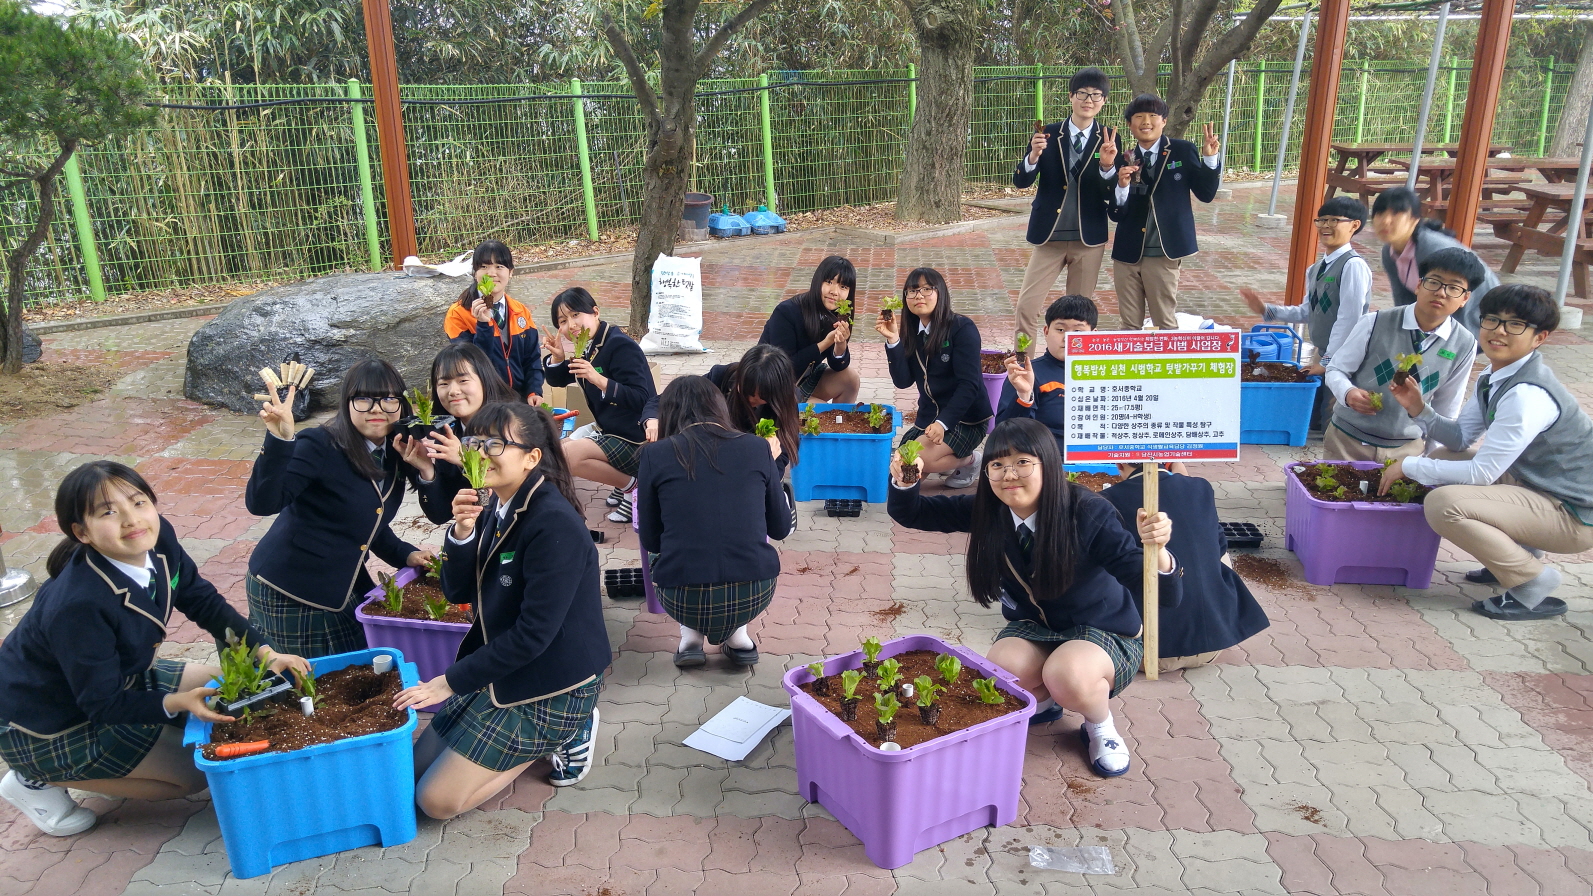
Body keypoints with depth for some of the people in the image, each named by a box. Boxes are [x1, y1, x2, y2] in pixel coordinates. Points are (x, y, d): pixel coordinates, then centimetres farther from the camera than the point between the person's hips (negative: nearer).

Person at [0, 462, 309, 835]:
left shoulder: (158, 540, -18)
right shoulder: (77, 605, -36)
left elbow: (206, 603, -5)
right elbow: (104, 703, -27)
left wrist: (266, 653, -14)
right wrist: (177, 702, -40)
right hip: (48, 727, -8)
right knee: (196, 771, -5)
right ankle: (40, 781, 6)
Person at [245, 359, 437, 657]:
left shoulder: (395, 459, 2)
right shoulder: (320, 446, -20)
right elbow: (261, 504, -32)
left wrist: (406, 555, 3)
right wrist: (279, 439, -42)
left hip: (343, 587, 7)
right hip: (288, 595, -7)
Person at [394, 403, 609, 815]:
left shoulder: (555, 525, -26)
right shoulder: (495, 507, 0)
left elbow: (534, 633, -26)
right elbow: (458, 592, 1)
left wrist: (452, 681, -17)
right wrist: (463, 532, -18)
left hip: (551, 684, -9)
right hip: (499, 668, 9)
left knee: (436, 799, -6)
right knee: (415, 768, 14)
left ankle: (565, 733, 5)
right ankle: (551, 733, 17)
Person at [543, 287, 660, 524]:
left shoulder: (620, 345, -19)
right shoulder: (585, 349, 6)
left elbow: (640, 399, -25)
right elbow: (556, 380, 19)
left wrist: (597, 379, -33)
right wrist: (557, 357, -2)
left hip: (635, 439, -10)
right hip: (610, 432, 10)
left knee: (566, 456, -23)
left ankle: (632, 485, -7)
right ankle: (623, 481, 12)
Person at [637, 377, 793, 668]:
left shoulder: (655, 454, 0)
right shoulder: (757, 448, 3)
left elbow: (650, 541, 7)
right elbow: (781, 528, 13)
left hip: (685, 601, -1)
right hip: (754, 596, 1)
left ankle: (691, 636, 17)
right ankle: (737, 635, 21)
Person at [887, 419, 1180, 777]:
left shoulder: (1088, 513, -29)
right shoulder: (987, 509, -15)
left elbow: (1165, 595, -32)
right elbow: (913, 514, -7)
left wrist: (1156, 552, -56)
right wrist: (904, 481, -31)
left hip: (1105, 631, -4)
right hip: (1035, 627, 4)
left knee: (1067, 674, -36)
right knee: (1003, 668, -28)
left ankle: (1101, 727, 1)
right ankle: (1043, 703, 10)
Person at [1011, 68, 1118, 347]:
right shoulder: (1047, 135, 0)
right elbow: (1020, 181, -6)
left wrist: (1107, 166, -27)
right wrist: (1034, 155, -25)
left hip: (1089, 239, 0)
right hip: (1048, 236, 0)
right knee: (1026, 305, -3)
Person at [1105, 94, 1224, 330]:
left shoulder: (1183, 151, 0)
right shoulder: (1124, 160, 3)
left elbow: (1206, 194, -1)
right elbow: (1115, 214, -1)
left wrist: (1210, 158, -14)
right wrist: (1122, 186, -19)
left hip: (1163, 253, -2)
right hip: (1127, 253, 2)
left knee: (1166, 323, 4)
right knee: (1130, 324, 11)